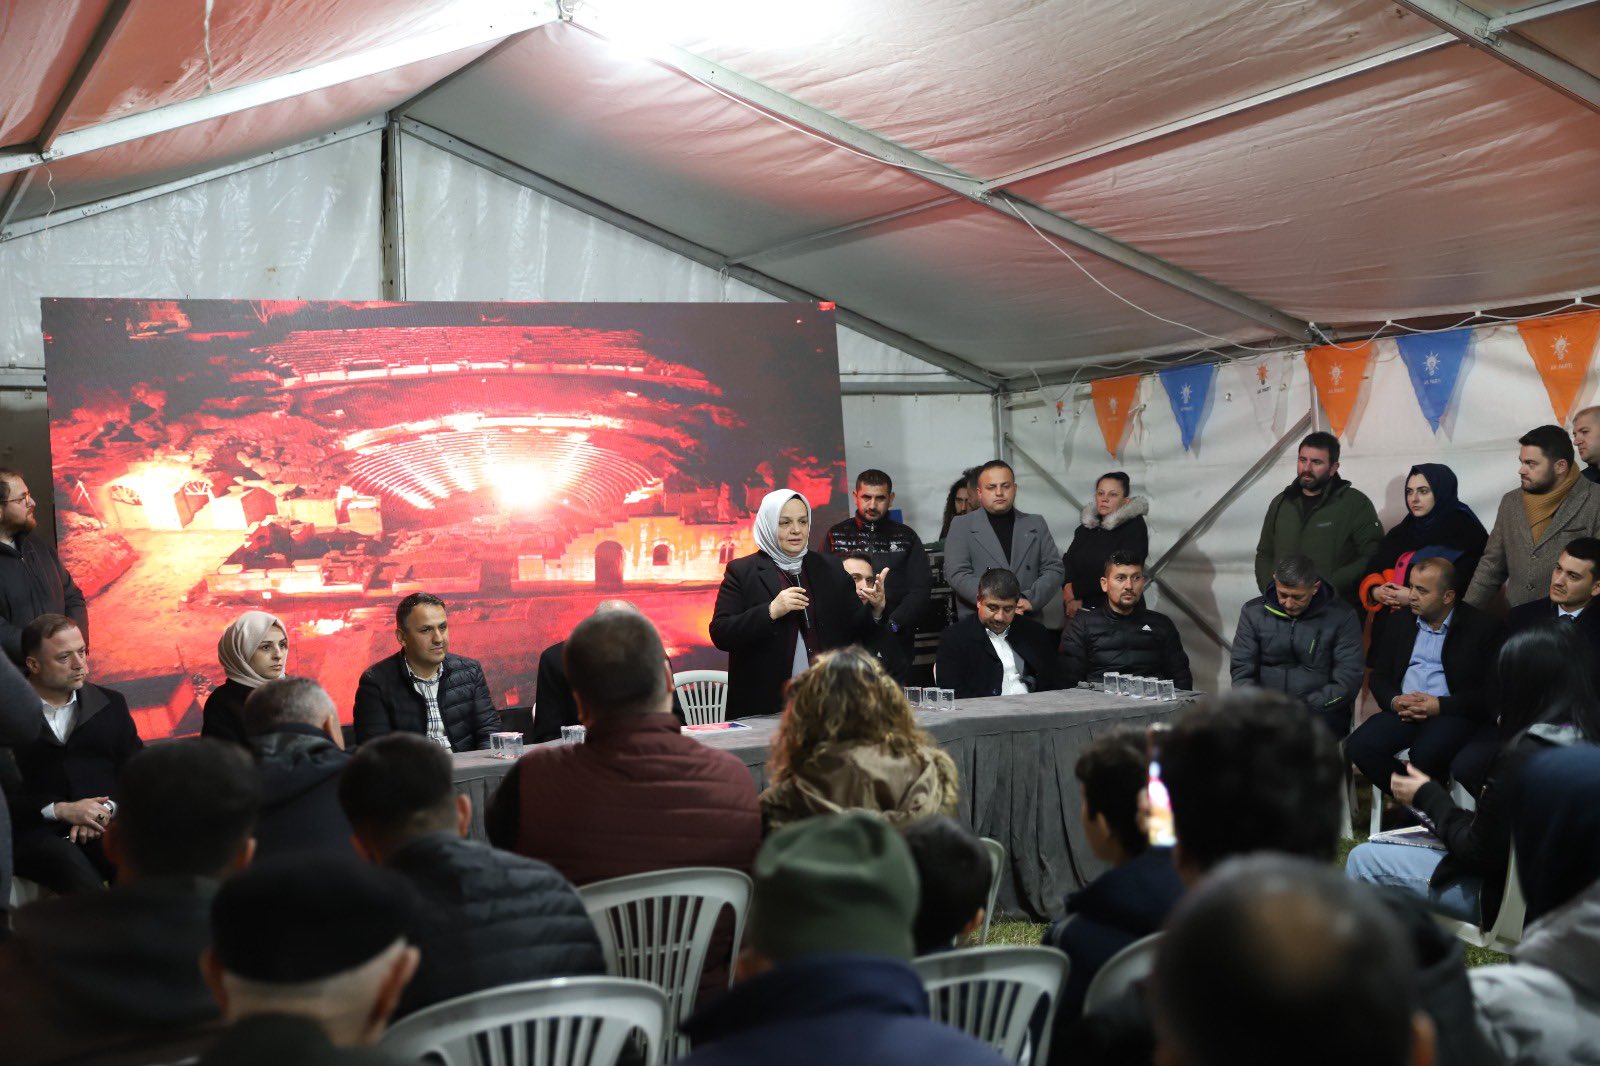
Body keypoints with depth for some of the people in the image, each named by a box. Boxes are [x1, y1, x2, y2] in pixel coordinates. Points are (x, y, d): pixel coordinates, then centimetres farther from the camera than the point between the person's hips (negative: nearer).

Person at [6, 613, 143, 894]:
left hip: (107, 825, 3)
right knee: (82, 878, -37)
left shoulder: (110, 704, 17)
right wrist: (60, 810, -11)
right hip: (36, 830, -3)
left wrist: (107, 809, -6)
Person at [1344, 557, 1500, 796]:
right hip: (1403, 711, 4)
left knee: (1425, 756, -36)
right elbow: (1379, 677, 17)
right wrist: (1395, 701, -6)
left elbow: (1491, 692, -4)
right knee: (1358, 747, -24)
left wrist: (1440, 705, -15)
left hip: (1452, 713, -4)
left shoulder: (1481, 627, 2)